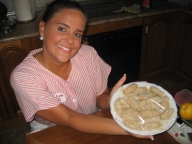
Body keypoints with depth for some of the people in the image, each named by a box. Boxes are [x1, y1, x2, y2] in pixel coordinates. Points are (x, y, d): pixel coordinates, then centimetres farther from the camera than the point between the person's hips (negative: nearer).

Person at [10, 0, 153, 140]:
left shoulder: (88, 55, -13)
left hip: (92, 128, 4)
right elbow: (69, 119, -26)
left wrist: (110, 99, -26)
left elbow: (100, 98, -4)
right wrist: (126, 129, -34)